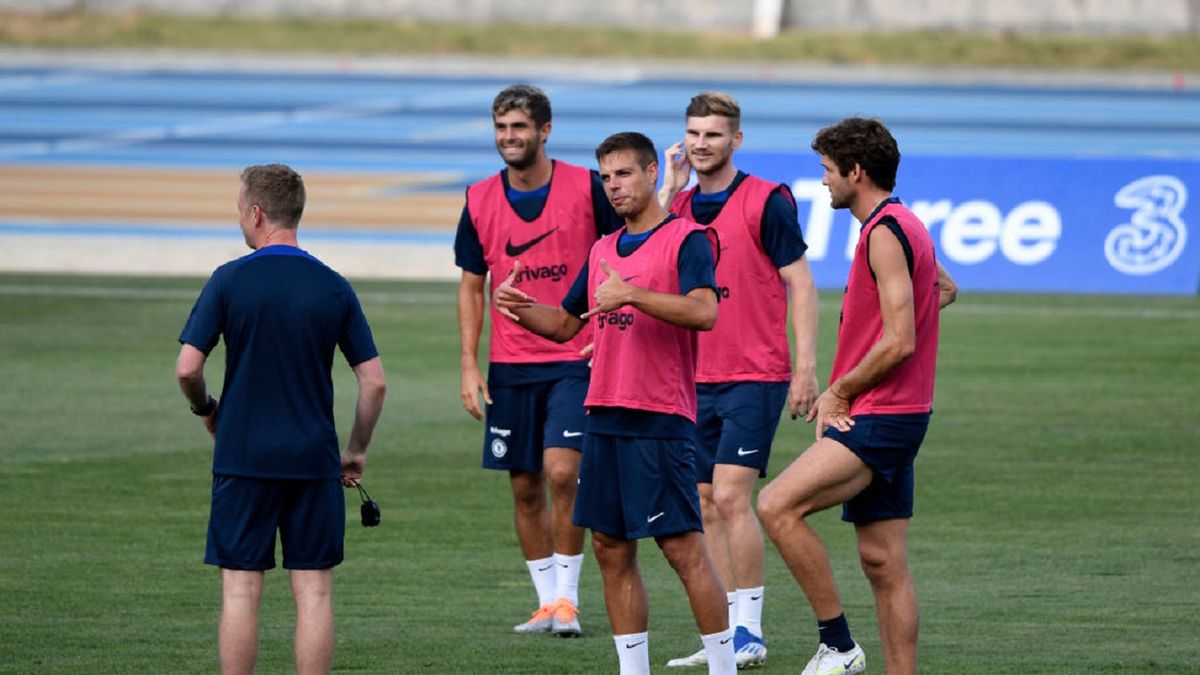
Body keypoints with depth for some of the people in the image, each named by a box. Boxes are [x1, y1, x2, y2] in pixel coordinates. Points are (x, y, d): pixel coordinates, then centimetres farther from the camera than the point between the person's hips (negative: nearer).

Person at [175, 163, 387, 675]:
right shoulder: (334, 288, 2)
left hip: (242, 459, -2)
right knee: (314, 592, 3)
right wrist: (357, 451, 14)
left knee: (240, 590, 2)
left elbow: (187, 368, -9)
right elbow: (374, 383, 1)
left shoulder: (229, 281, -6)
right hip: (314, 460, 2)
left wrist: (206, 409, 12)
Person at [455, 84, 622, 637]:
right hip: (509, 366, 3)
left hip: (577, 359, -3)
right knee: (524, 487, 5)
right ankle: (547, 602, 15)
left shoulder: (586, 188, -5)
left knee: (562, 472, -16)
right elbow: (470, 286, 10)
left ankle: (567, 598, -6)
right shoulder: (480, 200, 3)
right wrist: (468, 367, 3)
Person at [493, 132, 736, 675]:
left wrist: (631, 294, -28)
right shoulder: (603, 251, 17)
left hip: (660, 420, -8)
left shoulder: (687, 239, -7)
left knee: (684, 548, -8)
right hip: (603, 416, 8)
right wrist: (519, 309, 4)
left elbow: (704, 310, -22)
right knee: (611, 549, 8)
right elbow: (565, 324, 24)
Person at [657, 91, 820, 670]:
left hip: (755, 377, -7)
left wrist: (805, 368, -13)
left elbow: (799, 284, -7)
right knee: (706, 506, 6)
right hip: (696, 379, 7)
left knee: (730, 497, -14)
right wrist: (670, 189, -6)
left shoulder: (766, 200, -8)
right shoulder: (680, 206, 10)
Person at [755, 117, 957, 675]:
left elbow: (899, 341, -21)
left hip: (880, 417, -10)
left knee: (776, 505, -19)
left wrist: (839, 393, -9)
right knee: (882, 562, 9)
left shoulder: (885, 232, -15)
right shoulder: (901, 226, 15)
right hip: (889, 418, 10)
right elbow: (945, 289, 34)